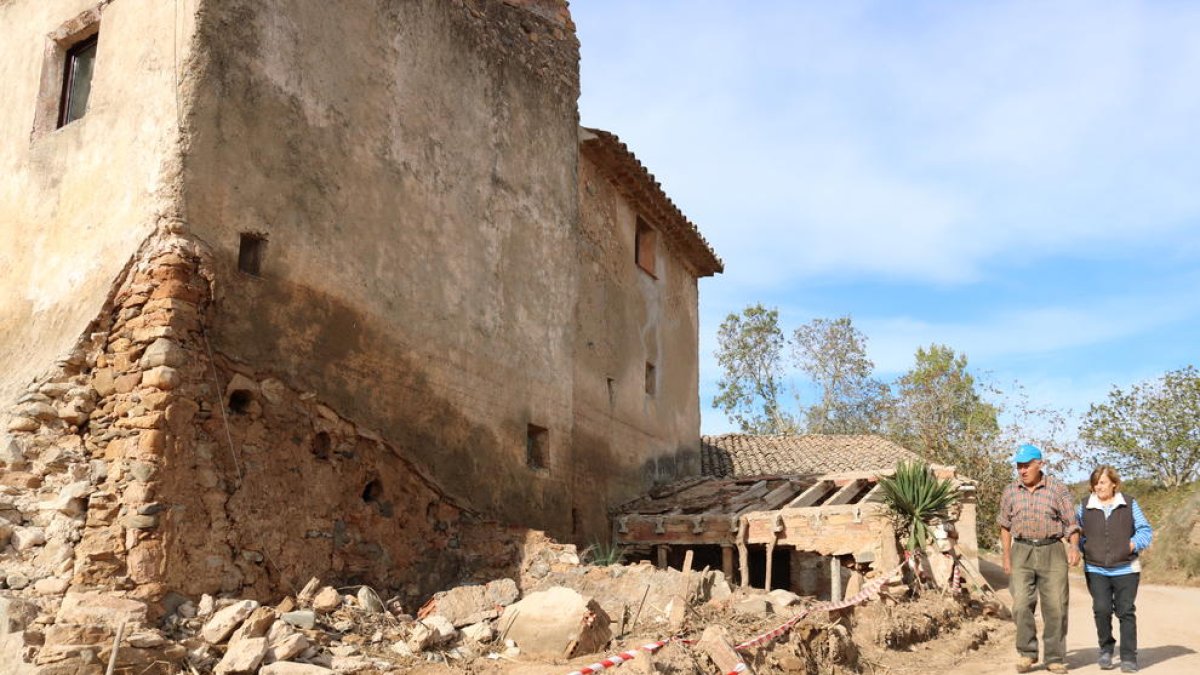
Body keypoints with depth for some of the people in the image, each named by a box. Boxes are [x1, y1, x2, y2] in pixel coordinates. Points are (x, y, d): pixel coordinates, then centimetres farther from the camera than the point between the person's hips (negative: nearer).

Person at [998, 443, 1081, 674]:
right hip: (1022, 552, 1)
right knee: (1022, 605, -8)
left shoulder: (1058, 489, -1)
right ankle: (1027, 653, 6)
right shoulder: (1010, 491, 6)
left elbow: (1071, 523, 0)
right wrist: (1007, 557, 11)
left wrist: (1074, 546, -17)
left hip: (1052, 551, -1)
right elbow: (1005, 525, 14)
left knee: (1055, 607, 1)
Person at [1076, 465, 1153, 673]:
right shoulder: (1084, 508, 5)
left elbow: (1145, 530, 7)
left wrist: (1134, 544, -8)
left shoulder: (1129, 505, 5)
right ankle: (1106, 649, 10)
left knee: (1125, 611, 0)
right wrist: (1083, 547, 3)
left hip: (1126, 569, 0)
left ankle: (1129, 658, 9)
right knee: (1102, 609, -11)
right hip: (1096, 570, 0)